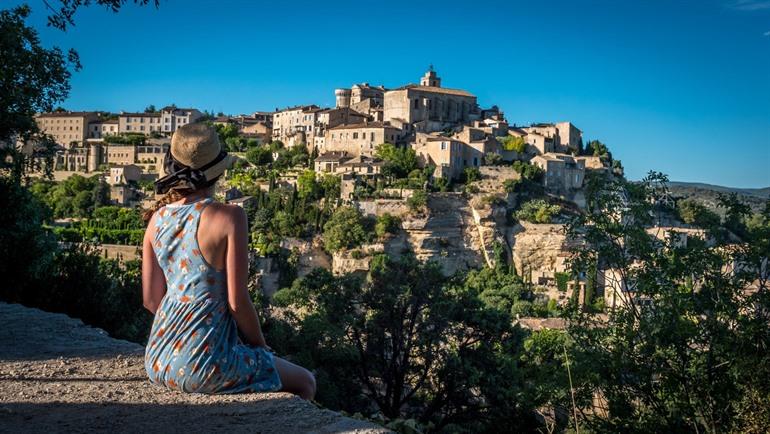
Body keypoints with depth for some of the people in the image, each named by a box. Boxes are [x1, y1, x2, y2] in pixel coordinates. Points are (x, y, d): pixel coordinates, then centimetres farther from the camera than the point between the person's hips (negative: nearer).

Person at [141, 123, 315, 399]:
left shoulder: (157, 218, 2)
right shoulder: (229, 217, -16)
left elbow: (150, 299, 7)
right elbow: (237, 300, -15)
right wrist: (261, 346, 1)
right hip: (204, 363, -7)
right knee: (305, 383, 17)